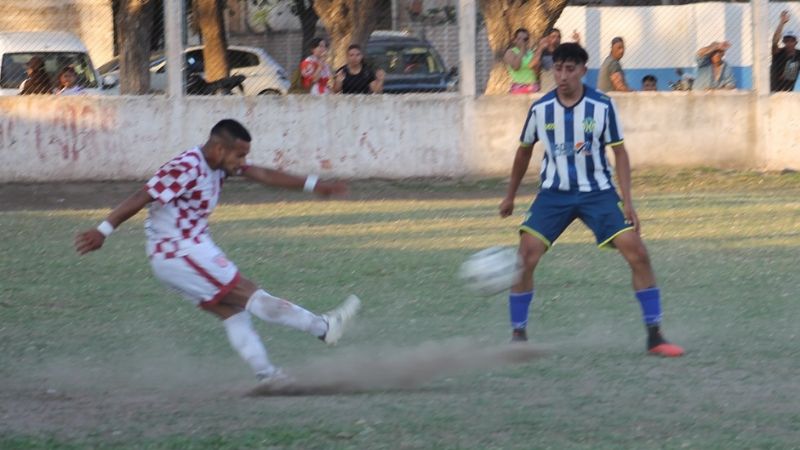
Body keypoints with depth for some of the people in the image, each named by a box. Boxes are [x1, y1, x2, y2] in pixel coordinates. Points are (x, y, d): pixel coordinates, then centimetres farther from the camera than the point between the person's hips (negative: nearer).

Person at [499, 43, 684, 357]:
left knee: (637, 254, -14)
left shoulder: (602, 106, -7)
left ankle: (655, 337, -4)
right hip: (554, 193, 1)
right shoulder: (540, 109, -2)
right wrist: (510, 196, 22)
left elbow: (619, 152, 0)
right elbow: (524, 150, 14)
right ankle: (518, 336, -1)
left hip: (598, 192, -1)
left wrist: (627, 201, -8)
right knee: (525, 257, -16)